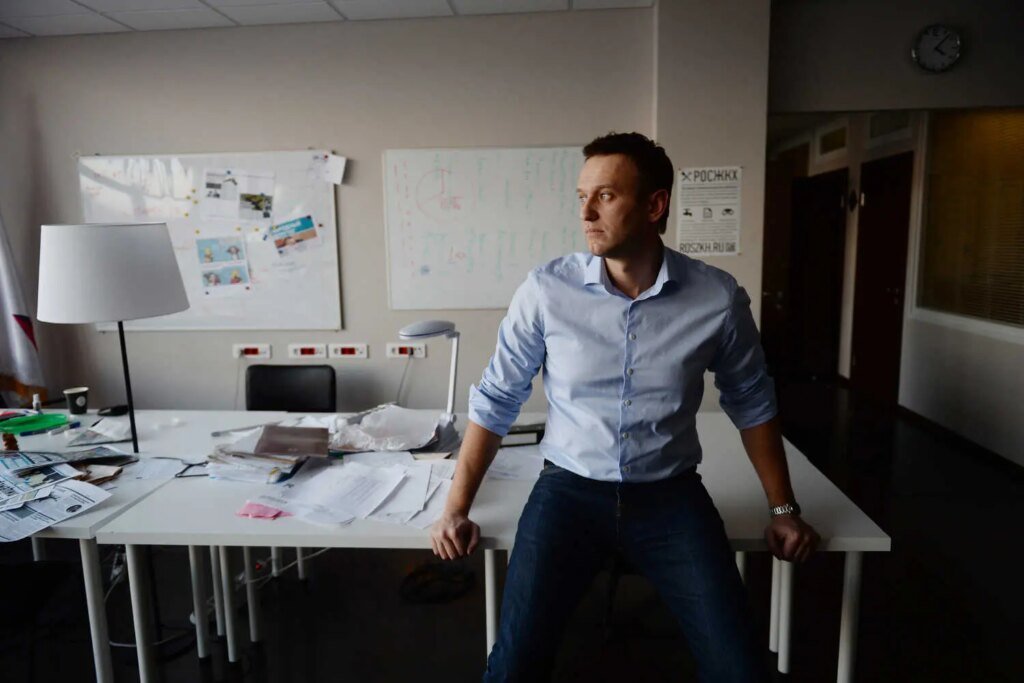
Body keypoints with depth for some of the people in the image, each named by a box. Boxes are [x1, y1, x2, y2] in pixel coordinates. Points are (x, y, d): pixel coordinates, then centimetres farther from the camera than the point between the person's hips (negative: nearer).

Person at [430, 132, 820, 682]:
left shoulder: (718, 298, -7)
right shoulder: (546, 290, -10)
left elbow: (751, 402, 9)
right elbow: (496, 400, 0)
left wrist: (783, 508, 11)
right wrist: (456, 507, -1)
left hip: (671, 496, 1)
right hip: (568, 491, 0)